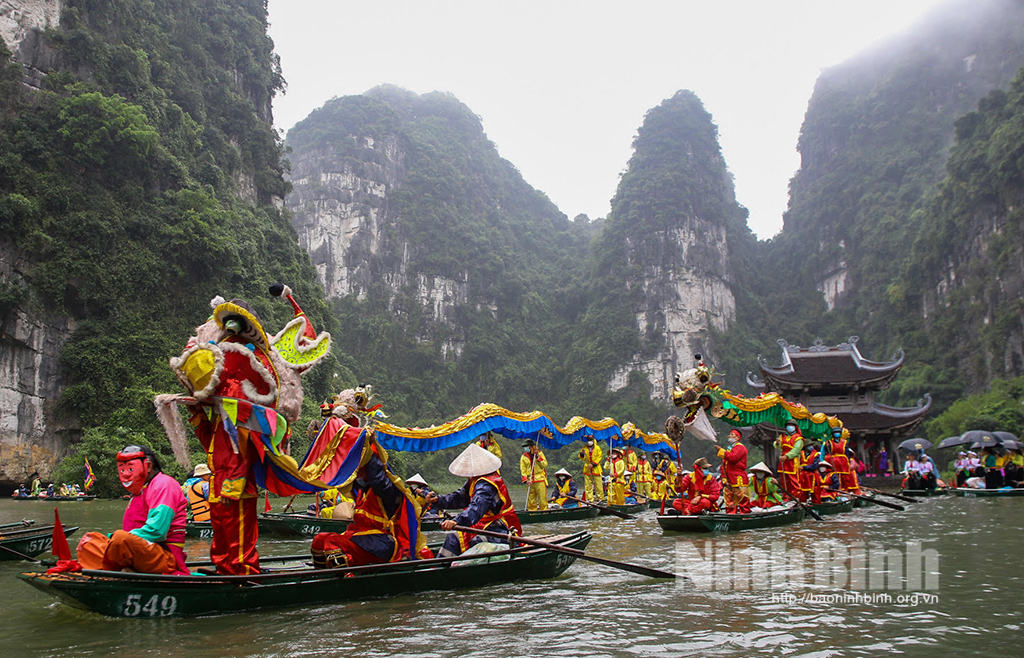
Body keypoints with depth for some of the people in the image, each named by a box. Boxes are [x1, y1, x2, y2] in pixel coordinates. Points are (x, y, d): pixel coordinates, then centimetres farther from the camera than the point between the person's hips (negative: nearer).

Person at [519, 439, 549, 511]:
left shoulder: (540, 453, 7)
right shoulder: (523, 457, 10)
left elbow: (545, 464, -3)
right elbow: (523, 470, 4)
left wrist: (538, 457, -11)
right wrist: (525, 480, -10)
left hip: (540, 480, -2)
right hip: (530, 481, 2)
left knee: (542, 498, -5)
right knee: (531, 500, 2)